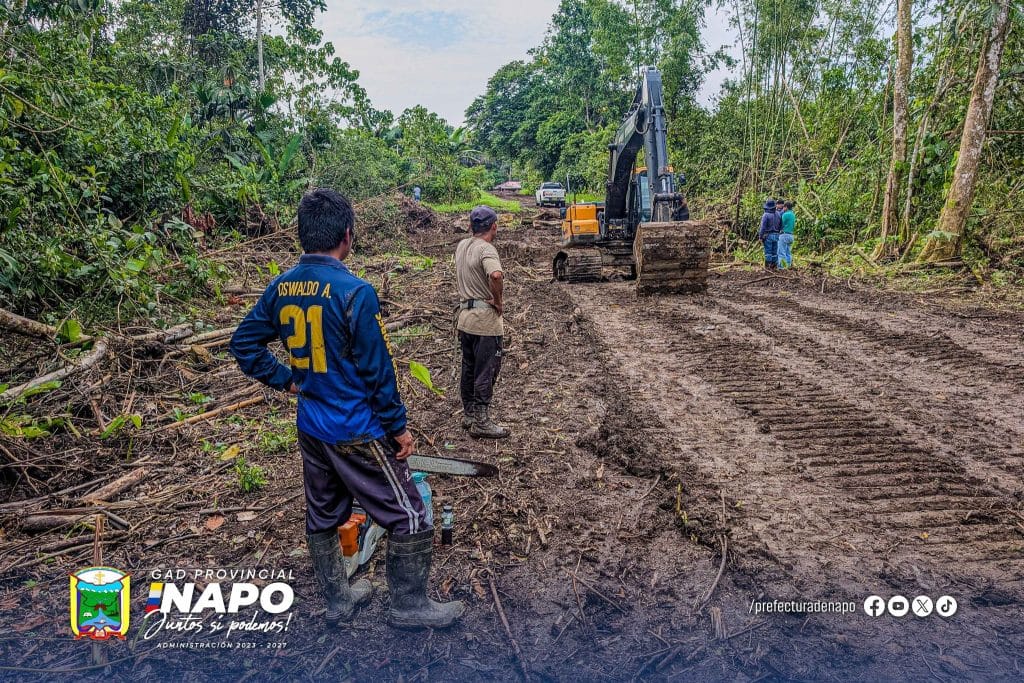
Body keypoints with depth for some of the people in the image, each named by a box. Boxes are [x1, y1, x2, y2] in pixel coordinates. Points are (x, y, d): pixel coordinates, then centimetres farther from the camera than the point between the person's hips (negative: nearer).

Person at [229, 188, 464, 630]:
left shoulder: (281, 288, -1)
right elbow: (377, 371, -18)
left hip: (310, 428, 8)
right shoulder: (354, 292, -22)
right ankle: (409, 605, 23)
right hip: (357, 433, -8)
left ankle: (338, 599, 39)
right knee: (409, 518, 9)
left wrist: (287, 380, 13)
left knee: (323, 517, 22)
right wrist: (399, 427, -7)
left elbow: (243, 345, 7)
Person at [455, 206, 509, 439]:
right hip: (485, 319, -8)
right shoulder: (486, 249, -18)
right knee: (486, 372, 1)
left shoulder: (461, 246, 8)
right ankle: (481, 423, 7)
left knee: (469, 369, 17)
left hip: (465, 316, 8)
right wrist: (498, 301, -22)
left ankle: (469, 415, 29)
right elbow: (496, 276, -38)